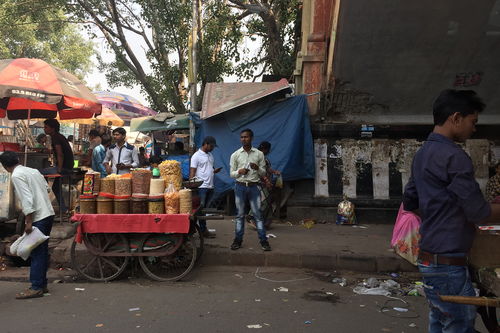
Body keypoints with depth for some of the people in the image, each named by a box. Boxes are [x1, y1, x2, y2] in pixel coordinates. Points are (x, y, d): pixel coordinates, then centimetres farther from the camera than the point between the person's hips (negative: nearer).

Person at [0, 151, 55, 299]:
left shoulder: (17, 176, -11)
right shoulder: (33, 171, 13)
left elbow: (26, 198, -19)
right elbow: (47, 188, 20)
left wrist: (29, 222, -18)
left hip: (38, 218, -8)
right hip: (48, 214, 8)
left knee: (36, 252, -4)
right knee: (42, 251, 13)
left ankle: (36, 288, 0)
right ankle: (42, 284, 19)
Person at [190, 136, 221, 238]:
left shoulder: (210, 155, 17)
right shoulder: (196, 156, -7)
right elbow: (192, 172, -10)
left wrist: (215, 171, 3)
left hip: (210, 187, 8)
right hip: (201, 187, -8)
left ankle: (203, 229, 17)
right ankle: (203, 230, 4)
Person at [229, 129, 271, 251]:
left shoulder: (259, 154, 4)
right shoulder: (235, 155, 5)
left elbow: (263, 173, 7)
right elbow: (231, 174, 5)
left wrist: (257, 168, -15)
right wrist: (239, 172, -16)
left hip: (254, 186, -1)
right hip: (240, 186, 1)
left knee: (257, 214, -1)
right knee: (240, 215, 6)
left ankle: (263, 240, 2)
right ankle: (238, 240, 14)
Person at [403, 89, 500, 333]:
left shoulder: (422, 154, 10)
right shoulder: (454, 156, -18)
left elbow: (410, 204, 18)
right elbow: (479, 214, -17)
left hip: (429, 257, 9)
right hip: (448, 262, -9)